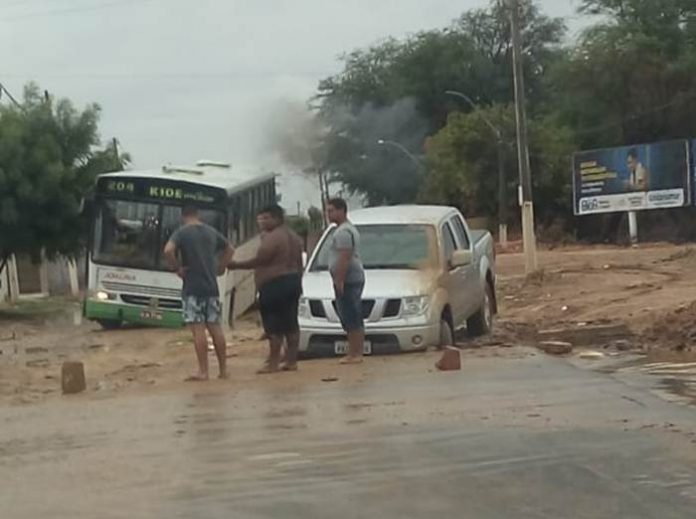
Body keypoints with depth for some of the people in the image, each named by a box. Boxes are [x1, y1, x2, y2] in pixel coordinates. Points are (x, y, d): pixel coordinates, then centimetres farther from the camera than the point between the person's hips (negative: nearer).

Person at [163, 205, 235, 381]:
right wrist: (220, 268, 20)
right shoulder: (211, 232, 12)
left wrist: (176, 268, -11)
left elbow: (168, 250, -24)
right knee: (215, 327, 9)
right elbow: (230, 249, 24)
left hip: (192, 289, -5)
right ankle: (223, 369, 12)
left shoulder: (182, 232, -6)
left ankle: (203, 372, -6)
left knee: (198, 329, -5)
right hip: (211, 287, 5)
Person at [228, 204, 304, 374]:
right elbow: (299, 264, 18)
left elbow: (258, 260, -17)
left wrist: (236, 265, -9)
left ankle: (273, 363, -6)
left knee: (274, 326, -7)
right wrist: (297, 284, 23)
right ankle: (292, 361, 10)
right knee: (291, 324, 9)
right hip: (293, 282, 10)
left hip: (274, 284, -9)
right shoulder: (294, 237, 15)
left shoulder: (273, 237, -14)